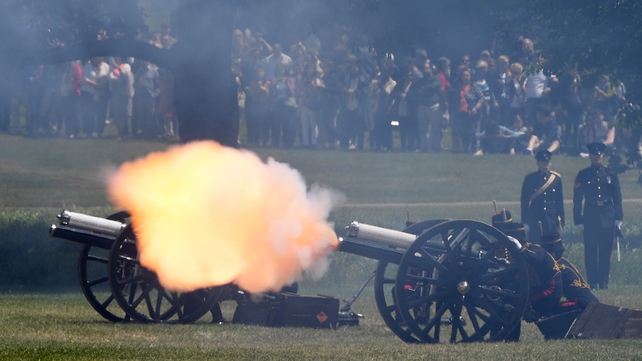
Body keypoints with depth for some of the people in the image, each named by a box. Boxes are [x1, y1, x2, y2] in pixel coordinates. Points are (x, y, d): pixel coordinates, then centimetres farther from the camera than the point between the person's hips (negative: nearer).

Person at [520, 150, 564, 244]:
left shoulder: (556, 178, 7)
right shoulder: (529, 179, 0)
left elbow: (560, 201, 10)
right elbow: (524, 201, 1)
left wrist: (561, 222, 7)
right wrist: (525, 222, -3)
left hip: (552, 221, 2)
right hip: (535, 222, -2)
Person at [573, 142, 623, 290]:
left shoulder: (611, 174, 8)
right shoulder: (583, 175, 5)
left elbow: (617, 198, 10)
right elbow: (577, 200, 5)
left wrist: (618, 218, 3)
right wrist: (578, 220, -1)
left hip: (608, 219, 1)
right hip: (590, 219, -1)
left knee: (605, 252, 2)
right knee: (590, 252, -2)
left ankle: (604, 282, 7)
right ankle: (592, 282, 2)